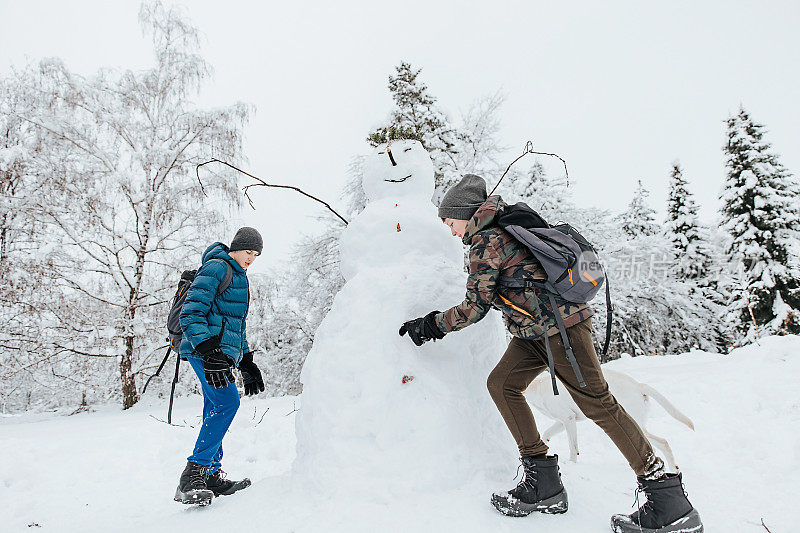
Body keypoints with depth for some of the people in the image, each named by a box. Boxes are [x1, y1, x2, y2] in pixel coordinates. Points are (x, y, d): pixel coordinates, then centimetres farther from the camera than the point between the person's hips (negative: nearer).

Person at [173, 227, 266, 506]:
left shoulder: (239, 277, 24)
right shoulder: (216, 268, -6)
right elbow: (191, 312, -15)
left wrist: (247, 363, 24)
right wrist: (209, 351, -26)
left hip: (222, 351, 9)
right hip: (205, 348, -9)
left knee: (215, 411, 9)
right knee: (227, 402, -19)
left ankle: (211, 476, 16)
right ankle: (192, 475, -16)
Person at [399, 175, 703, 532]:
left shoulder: (486, 240, -11)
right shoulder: (504, 229, 18)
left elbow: (475, 307, -11)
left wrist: (431, 325, -1)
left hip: (559, 324, -10)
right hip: (534, 331, 10)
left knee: (597, 403, -7)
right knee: (501, 383, 3)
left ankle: (668, 502, 3)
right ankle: (543, 482, 6)